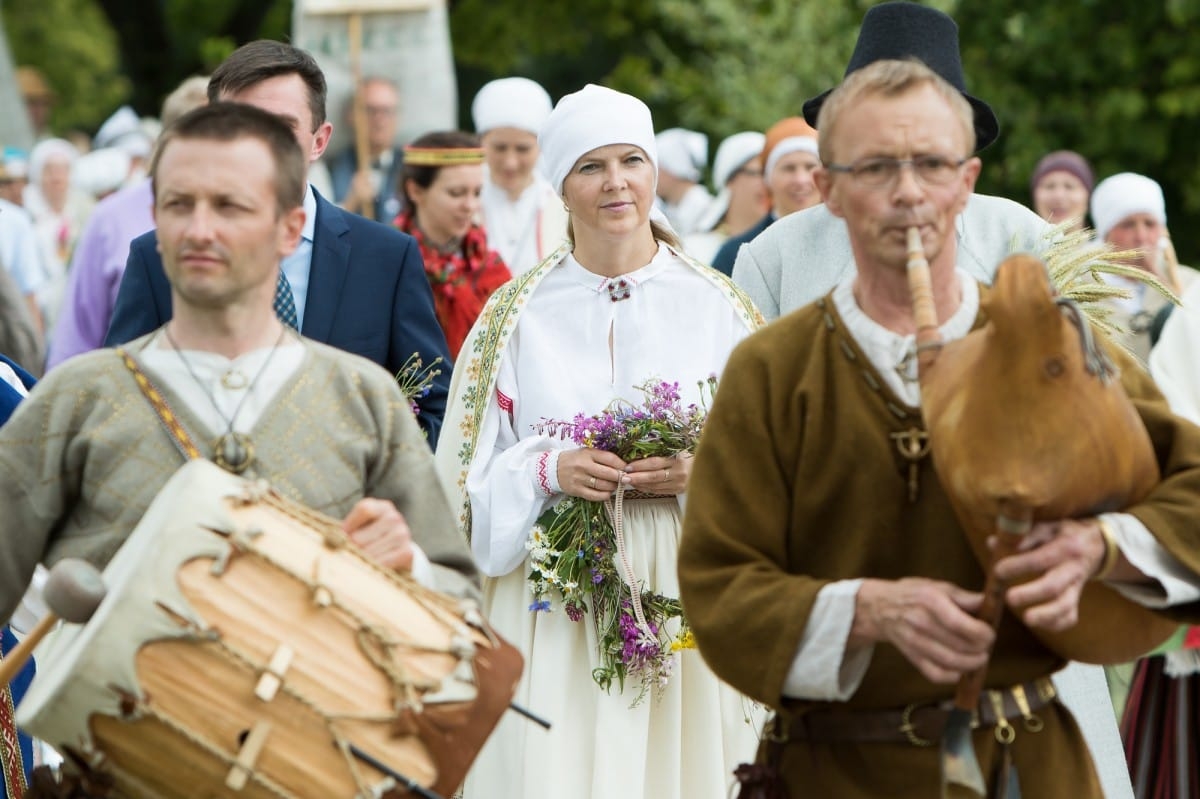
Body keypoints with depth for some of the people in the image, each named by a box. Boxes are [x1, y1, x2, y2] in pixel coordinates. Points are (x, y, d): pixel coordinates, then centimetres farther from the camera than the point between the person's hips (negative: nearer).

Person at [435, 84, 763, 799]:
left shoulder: (721, 307, 5)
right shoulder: (517, 313, 5)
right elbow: (469, 474, 4)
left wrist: (708, 472, -12)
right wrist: (549, 470, -13)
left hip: (687, 599, 0)